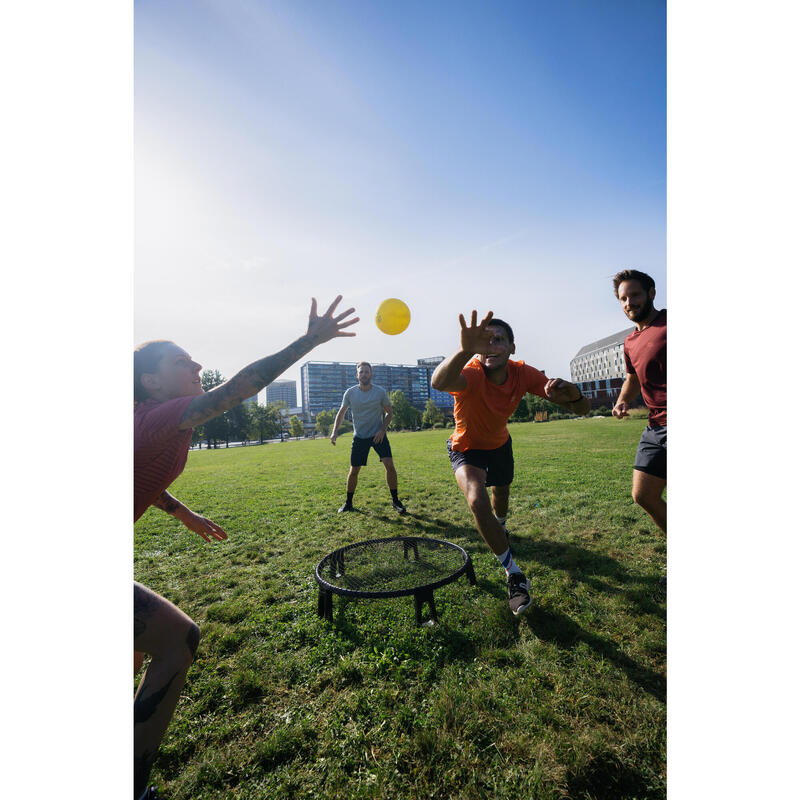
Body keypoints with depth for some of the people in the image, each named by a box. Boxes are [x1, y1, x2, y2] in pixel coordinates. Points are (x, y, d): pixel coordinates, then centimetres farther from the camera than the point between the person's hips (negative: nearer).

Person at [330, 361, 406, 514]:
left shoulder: (380, 391, -8)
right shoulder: (350, 393, -5)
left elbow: (389, 412, 2)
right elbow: (341, 412, 7)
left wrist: (382, 430, -12)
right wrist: (334, 432, -4)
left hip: (378, 435, -1)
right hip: (359, 437, 1)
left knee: (389, 465, -13)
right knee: (353, 471, 3)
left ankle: (395, 501, 4)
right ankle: (348, 503, 24)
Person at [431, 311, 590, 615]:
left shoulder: (523, 374, -21)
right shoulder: (471, 373, -34)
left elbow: (582, 409, -21)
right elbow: (439, 382, -61)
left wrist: (571, 393, -46)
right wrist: (465, 350, -80)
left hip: (500, 444, 5)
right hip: (467, 449, -4)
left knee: (502, 491, 26)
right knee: (477, 501, -27)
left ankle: (500, 526, 63)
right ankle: (513, 574, -8)